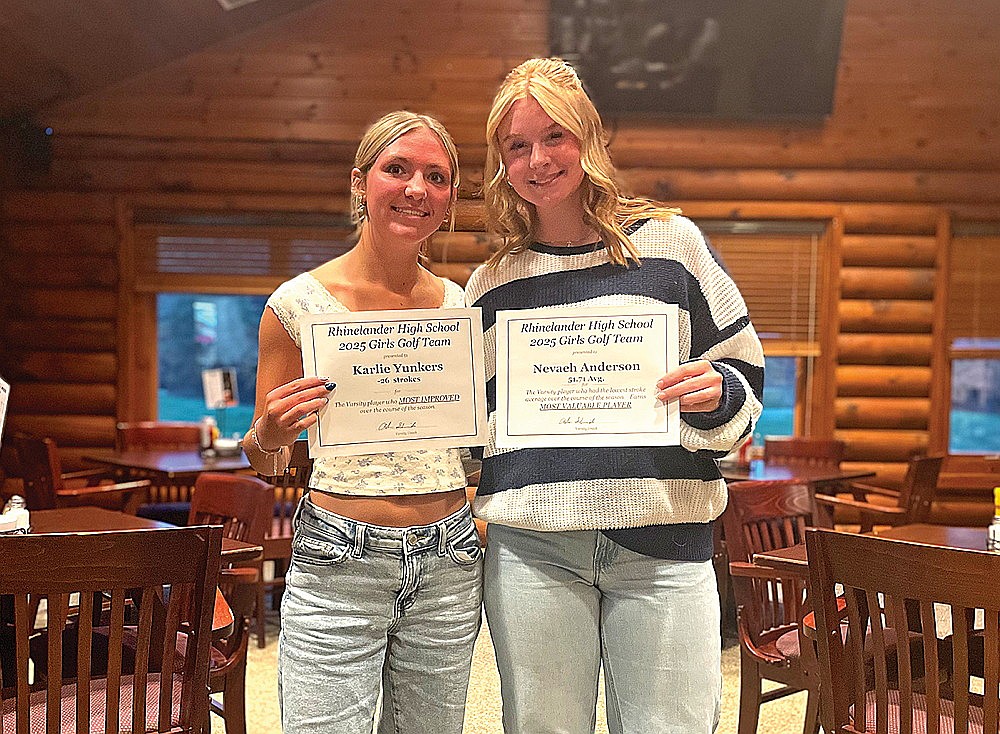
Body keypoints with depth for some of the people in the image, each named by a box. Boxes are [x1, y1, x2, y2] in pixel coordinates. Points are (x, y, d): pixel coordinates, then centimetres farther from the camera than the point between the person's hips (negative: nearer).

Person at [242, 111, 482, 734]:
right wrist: (270, 435, -18)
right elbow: (266, 461, 3)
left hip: (447, 561, 4)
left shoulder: (458, 304, 5)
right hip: (337, 563, -3)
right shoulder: (300, 302, -5)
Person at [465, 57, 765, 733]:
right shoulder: (493, 283, 11)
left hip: (662, 541, -1)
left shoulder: (670, 241, 6)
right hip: (533, 547, 2)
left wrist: (715, 397, -12)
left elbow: (744, 375, 9)